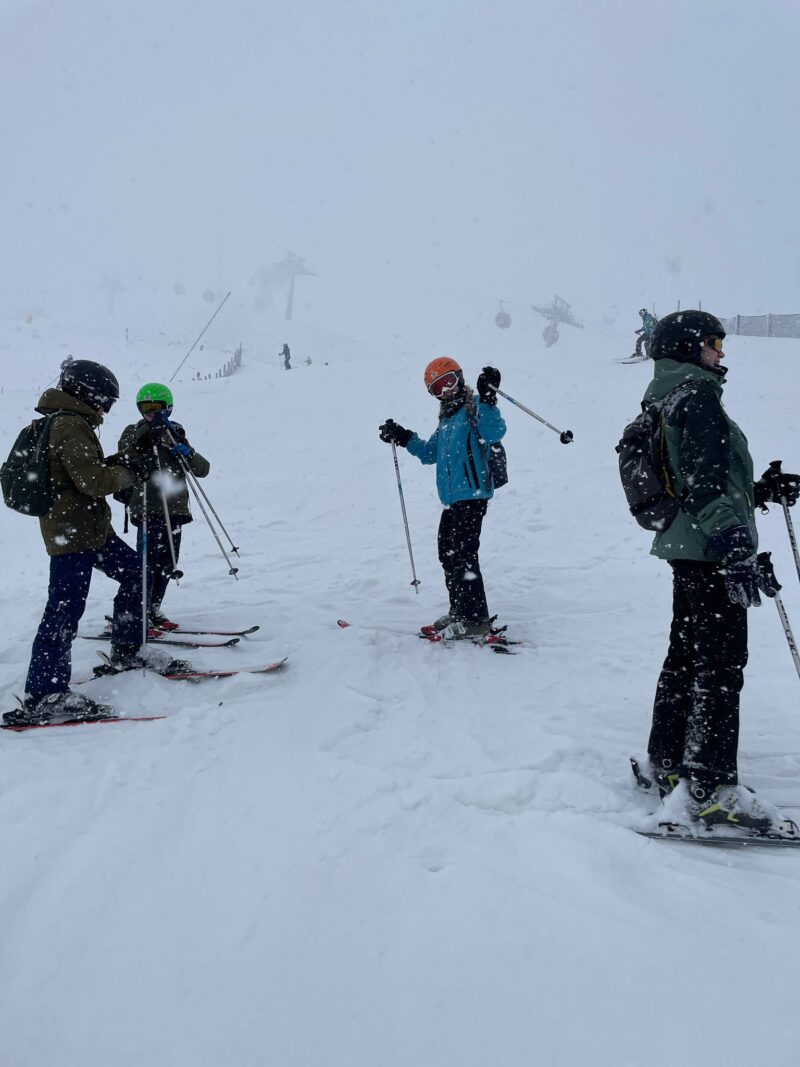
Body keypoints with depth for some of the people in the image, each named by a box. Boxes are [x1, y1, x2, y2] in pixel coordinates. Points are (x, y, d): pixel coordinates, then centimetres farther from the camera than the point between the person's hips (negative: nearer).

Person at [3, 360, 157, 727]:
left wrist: (118, 462, 10)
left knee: (134, 572, 18)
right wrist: (130, 470, -7)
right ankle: (43, 695, -6)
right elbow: (94, 481, -23)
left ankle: (126, 652, 27)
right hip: (72, 533, -11)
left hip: (91, 527, 11)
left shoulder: (65, 423, 15)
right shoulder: (72, 427, -17)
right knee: (65, 610, -10)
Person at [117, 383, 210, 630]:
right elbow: (124, 449, -18)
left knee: (168, 563, 8)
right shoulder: (136, 433, 6)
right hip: (148, 508, -5)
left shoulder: (175, 434, 15)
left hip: (175, 510, 5)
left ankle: (154, 610, 20)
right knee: (148, 562, -10)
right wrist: (148, 427, -27)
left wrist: (187, 453, -10)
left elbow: (202, 470, 10)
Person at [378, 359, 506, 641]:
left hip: (472, 495, -9)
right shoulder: (446, 421, 20)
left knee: (462, 555, -12)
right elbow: (430, 453, 29)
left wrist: (487, 398, -35)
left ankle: (476, 621, -8)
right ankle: (459, 613, 25)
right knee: (448, 554, 14)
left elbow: (494, 431, -25)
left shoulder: (475, 409, -6)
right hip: (452, 500, 9)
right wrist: (403, 438, 20)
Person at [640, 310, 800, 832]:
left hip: (689, 550, 10)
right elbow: (705, 482, -22)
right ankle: (710, 788, -3)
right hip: (712, 553, -10)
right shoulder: (698, 393, -11)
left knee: (687, 654, 15)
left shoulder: (666, 403, 18)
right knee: (722, 666, -7)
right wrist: (737, 552, -25)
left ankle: (667, 763, 25)